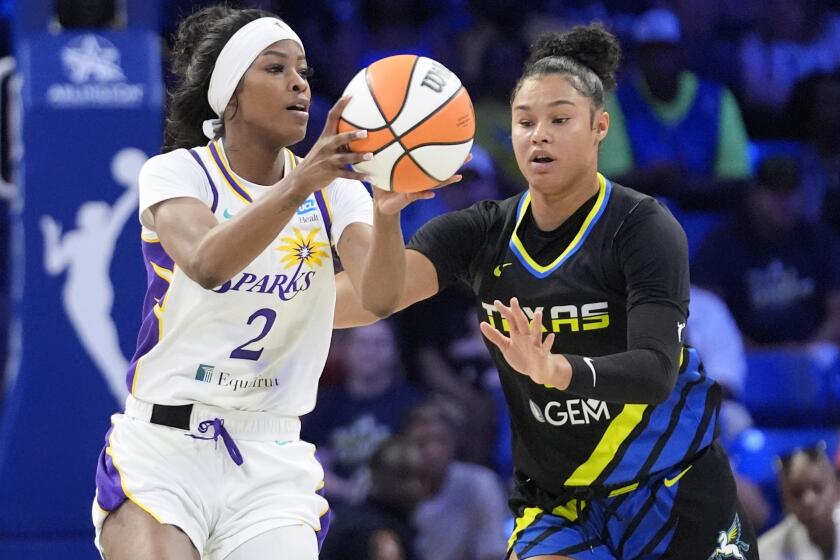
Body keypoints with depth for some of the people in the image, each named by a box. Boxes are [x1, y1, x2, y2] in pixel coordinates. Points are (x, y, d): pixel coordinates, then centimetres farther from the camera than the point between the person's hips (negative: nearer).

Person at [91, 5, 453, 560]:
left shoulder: (335, 189, 3)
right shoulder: (176, 174, -5)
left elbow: (378, 297, -16)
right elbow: (207, 264, -28)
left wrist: (387, 212, -36)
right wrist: (301, 185, -42)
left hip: (271, 461, 3)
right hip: (162, 449, -3)